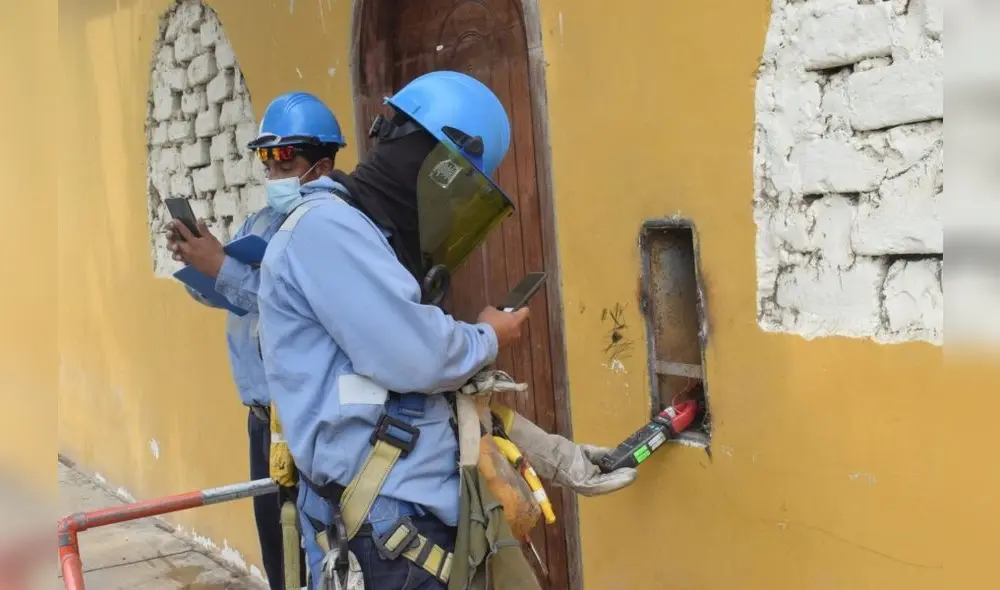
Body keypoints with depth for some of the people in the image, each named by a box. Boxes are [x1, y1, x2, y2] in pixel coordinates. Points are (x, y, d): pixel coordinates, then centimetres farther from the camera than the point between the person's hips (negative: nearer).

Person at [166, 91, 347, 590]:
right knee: (273, 533, 18)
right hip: (264, 411, 8)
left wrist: (222, 267, -21)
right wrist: (194, 260, -5)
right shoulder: (261, 222, 12)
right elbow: (215, 293, 17)